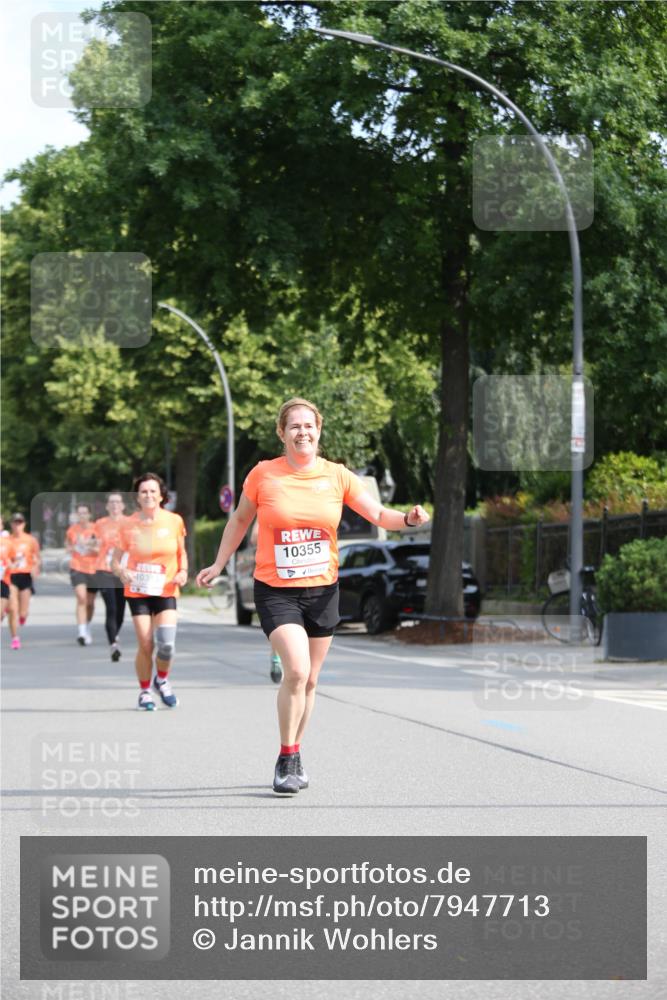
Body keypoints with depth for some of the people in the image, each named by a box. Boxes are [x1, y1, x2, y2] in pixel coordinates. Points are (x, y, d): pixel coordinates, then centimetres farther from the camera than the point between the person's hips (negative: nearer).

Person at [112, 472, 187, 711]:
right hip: (138, 591, 0)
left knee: (166, 644, -14)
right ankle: (144, 691, 16)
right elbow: (115, 561, 3)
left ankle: (162, 680, 16)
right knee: (145, 645, -6)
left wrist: (183, 571, -4)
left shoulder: (174, 521, 0)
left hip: (166, 591, 0)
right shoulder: (128, 525, -2)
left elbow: (182, 552, 15)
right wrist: (122, 571, -18)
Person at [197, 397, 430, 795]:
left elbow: (378, 514, 0)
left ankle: (295, 756, 28)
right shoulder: (263, 475, -5)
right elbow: (240, 520, 10)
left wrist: (408, 518, -20)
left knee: (309, 681, 10)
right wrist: (219, 564, 13)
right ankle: (287, 759, -5)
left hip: (322, 590, 3)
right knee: (296, 671, -20)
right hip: (275, 591, -3)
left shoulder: (337, 476, -1)